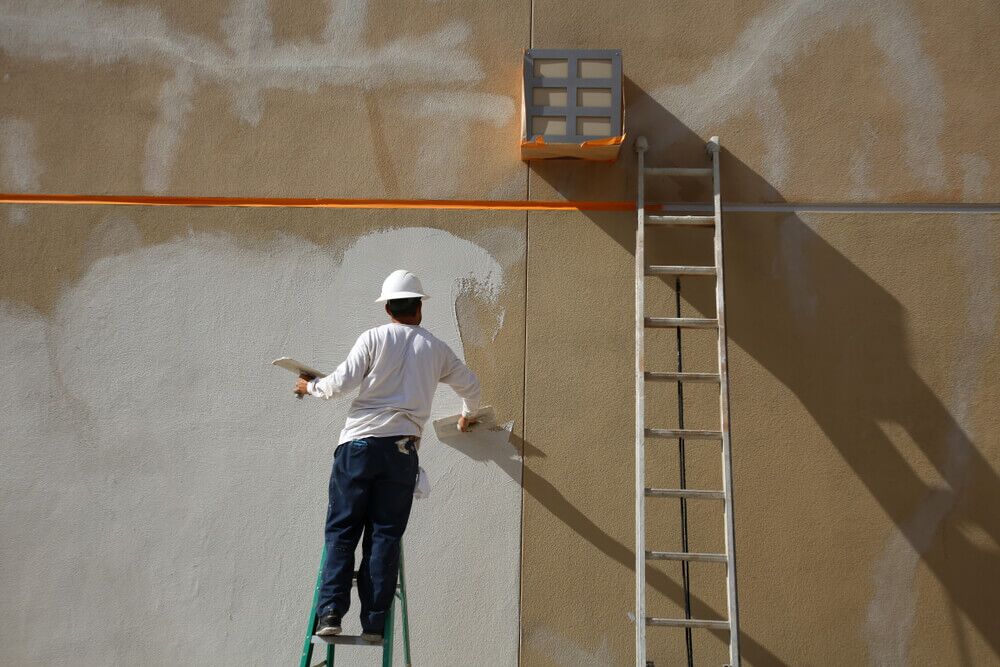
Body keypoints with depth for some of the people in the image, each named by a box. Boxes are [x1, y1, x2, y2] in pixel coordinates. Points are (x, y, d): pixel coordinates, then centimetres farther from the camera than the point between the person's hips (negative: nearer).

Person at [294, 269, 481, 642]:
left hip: (360, 443, -2)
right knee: (385, 536, 3)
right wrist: (468, 415, 46)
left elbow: (342, 382, -4)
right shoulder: (435, 348, 12)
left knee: (342, 531, 3)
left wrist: (311, 387, 16)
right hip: (402, 450, 2)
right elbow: (470, 386, 25)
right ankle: (374, 624, 1)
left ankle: (331, 613, -4)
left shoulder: (373, 338, 2)